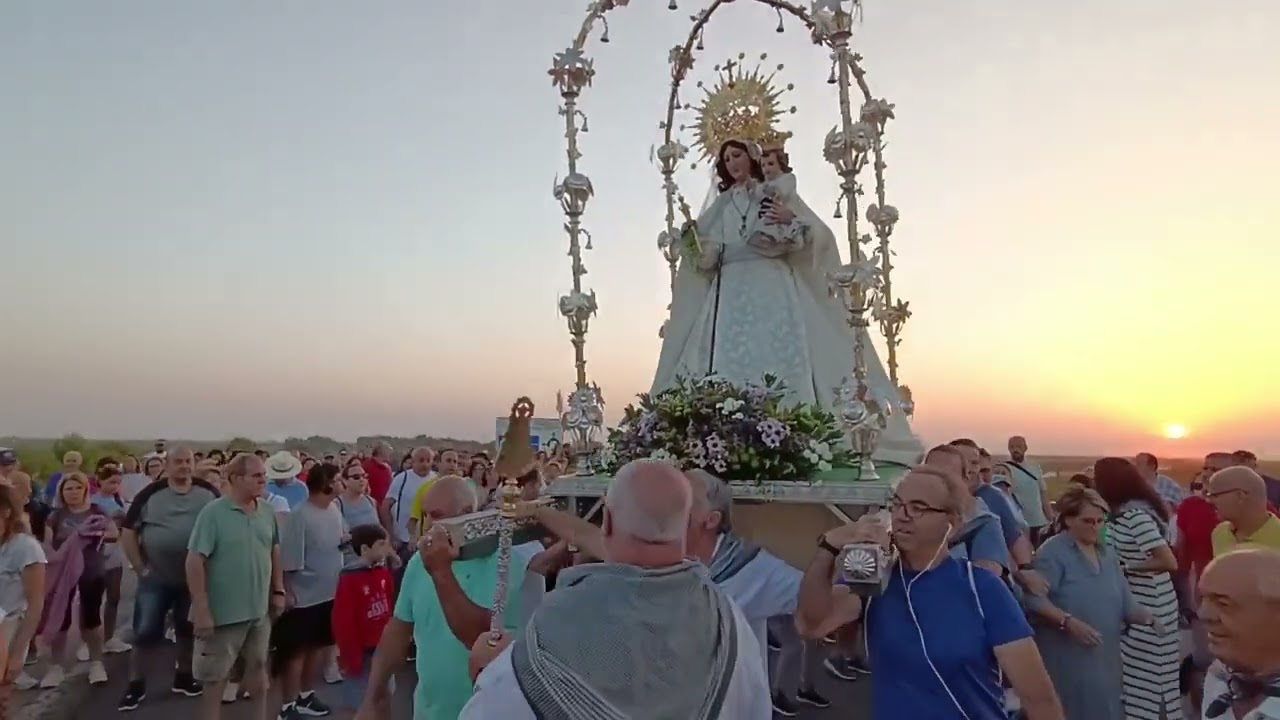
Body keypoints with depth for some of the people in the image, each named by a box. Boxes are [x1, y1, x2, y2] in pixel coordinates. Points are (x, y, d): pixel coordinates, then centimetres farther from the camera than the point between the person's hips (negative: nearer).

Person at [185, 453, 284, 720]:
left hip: (259, 609, 5)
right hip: (224, 611, -5)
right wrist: (201, 611, -19)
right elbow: (194, 561, -17)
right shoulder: (213, 512, -16)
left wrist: (279, 590, 9)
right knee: (215, 676, 10)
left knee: (258, 665, 20)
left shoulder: (267, 511, 1)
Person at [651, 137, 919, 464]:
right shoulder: (720, 206, 20)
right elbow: (709, 256, 13)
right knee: (730, 362, -8)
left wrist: (792, 221, -13)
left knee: (781, 360, -12)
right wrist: (694, 239, -6)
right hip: (731, 293, 3)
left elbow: (820, 235, 4)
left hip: (774, 289, -2)